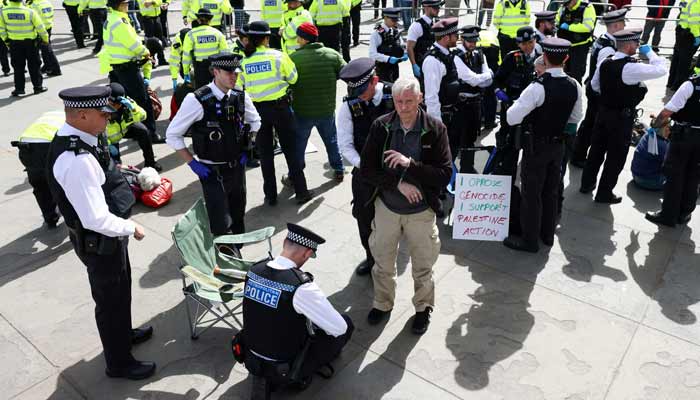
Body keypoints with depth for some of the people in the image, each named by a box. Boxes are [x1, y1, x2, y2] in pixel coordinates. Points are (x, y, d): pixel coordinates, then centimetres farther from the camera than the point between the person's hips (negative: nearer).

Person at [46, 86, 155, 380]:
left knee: (120, 290, 29)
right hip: (100, 242, -9)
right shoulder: (77, 160, -34)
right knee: (110, 300, 12)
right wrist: (131, 228, -18)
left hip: (106, 235, 9)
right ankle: (119, 363, 35)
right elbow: (97, 219, -32)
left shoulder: (76, 141, -3)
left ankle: (123, 333, 55)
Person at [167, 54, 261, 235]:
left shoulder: (240, 96, -2)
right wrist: (193, 164, -12)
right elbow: (172, 135, -10)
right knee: (221, 227, -5)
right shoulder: (197, 100, -17)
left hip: (237, 167, 5)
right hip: (212, 172, -5)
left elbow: (255, 121, 19)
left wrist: (246, 149, 8)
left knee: (238, 217, 18)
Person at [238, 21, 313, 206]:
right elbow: (293, 78, 0)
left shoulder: (242, 61, -4)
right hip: (280, 107, -1)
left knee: (265, 153, 12)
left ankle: (270, 195, 17)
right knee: (290, 149, 10)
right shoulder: (277, 56, -9)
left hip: (257, 109, 2)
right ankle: (301, 191, 14)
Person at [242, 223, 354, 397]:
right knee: (346, 323, 5)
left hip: (252, 360, 7)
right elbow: (339, 328, -21)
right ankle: (301, 373, 18)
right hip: (284, 369, -6)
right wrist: (317, 320, 3)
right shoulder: (302, 287, -30)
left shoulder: (254, 270, -10)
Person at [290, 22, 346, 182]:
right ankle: (338, 170, 32)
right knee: (331, 140, 23)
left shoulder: (294, 58, -16)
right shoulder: (332, 54, -6)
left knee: (299, 144, 13)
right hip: (327, 110, 3)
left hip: (302, 112, -3)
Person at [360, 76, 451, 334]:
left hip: (421, 210, -1)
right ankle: (383, 303, 46)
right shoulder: (381, 126, -10)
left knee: (422, 267, 17)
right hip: (386, 207, 2)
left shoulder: (435, 129, -14)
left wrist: (410, 164, -27)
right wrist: (398, 183, -20)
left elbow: (445, 175, -17)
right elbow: (366, 170, -9)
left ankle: (423, 307, 44)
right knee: (383, 262, 20)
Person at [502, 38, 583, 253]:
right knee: (551, 191, 19)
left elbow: (511, 118, -26)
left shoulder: (538, 87, -25)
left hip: (537, 146, -6)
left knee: (531, 193, 5)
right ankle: (547, 234, 34)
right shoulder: (574, 86, -4)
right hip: (559, 144, 6)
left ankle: (529, 240, 16)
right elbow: (576, 117, 9)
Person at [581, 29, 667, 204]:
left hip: (603, 112, 7)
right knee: (616, 156, 7)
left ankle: (587, 183, 32)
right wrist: (650, 52, -4)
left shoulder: (605, 63, -2)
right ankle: (604, 193, 16)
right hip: (622, 117, -6)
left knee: (596, 149, 18)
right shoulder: (631, 67, -23)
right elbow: (661, 69, -17)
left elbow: (594, 85, 12)